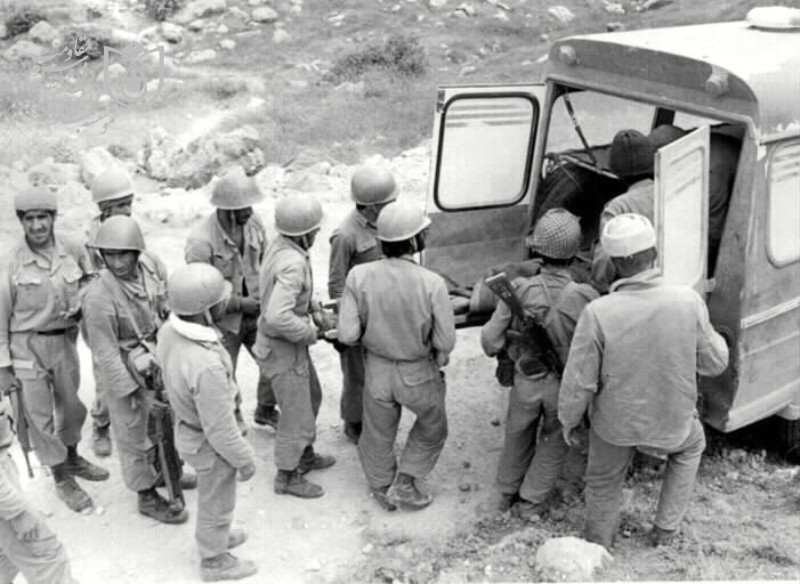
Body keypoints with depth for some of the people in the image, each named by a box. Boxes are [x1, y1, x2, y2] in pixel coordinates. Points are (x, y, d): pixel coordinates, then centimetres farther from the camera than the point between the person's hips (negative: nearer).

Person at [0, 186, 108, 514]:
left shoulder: (74, 251, -7)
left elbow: (89, 283, 14)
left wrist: (81, 308, -3)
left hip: (65, 339, 4)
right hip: (28, 345, -4)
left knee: (71, 406, 20)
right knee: (41, 416, 6)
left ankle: (73, 459, 45)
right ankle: (62, 480, 23)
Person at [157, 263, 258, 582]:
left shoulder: (169, 329, -18)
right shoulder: (207, 366, -42)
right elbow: (221, 431, -30)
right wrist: (245, 460, -13)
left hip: (186, 424, 7)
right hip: (210, 445, -7)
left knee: (208, 494, 33)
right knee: (217, 504, 20)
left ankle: (212, 536, 57)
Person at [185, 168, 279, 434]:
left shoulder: (254, 223, -9)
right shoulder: (201, 241, -26)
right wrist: (240, 303, -20)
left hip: (256, 313, 4)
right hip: (222, 321, -4)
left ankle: (266, 410, 36)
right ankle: (232, 417, 43)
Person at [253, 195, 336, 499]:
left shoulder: (280, 245, -2)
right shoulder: (292, 264, -32)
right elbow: (277, 317, -40)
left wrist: (314, 311, 5)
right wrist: (309, 333, -24)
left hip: (291, 343, 10)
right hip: (283, 350, -10)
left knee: (310, 397, 27)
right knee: (296, 417, 7)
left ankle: (305, 456, 46)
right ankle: (287, 477, 26)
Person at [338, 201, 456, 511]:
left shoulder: (359, 276, -20)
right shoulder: (432, 284, -26)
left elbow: (347, 334, -16)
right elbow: (446, 341, -18)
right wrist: (438, 360, 5)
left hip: (377, 371, 2)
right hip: (419, 374, -2)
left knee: (378, 436, 25)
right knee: (432, 428, 28)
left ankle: (382, 490, 45)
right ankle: (405, 484, 31)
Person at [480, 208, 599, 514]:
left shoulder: (519, 289, -24)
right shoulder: (585, 298, -27)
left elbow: (491, 342, -17)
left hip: (526, 381, 1)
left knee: (518, 435, 28)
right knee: (554, 442, 26)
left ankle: (507, 493, 47)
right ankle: (532, 501, 40)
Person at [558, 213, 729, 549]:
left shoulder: (598, 314, -28)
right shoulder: (688, 302, -23)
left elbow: (578, 383, -19)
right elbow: (714, 363, -8)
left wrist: (567, 421, 0)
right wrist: (713, 336, 13)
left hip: (615, 423, -1)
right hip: (671, 424, 1)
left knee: (604, 483, 27)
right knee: (691, 446, 36)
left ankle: (598, 546, 49)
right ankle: (666, 528, 41)